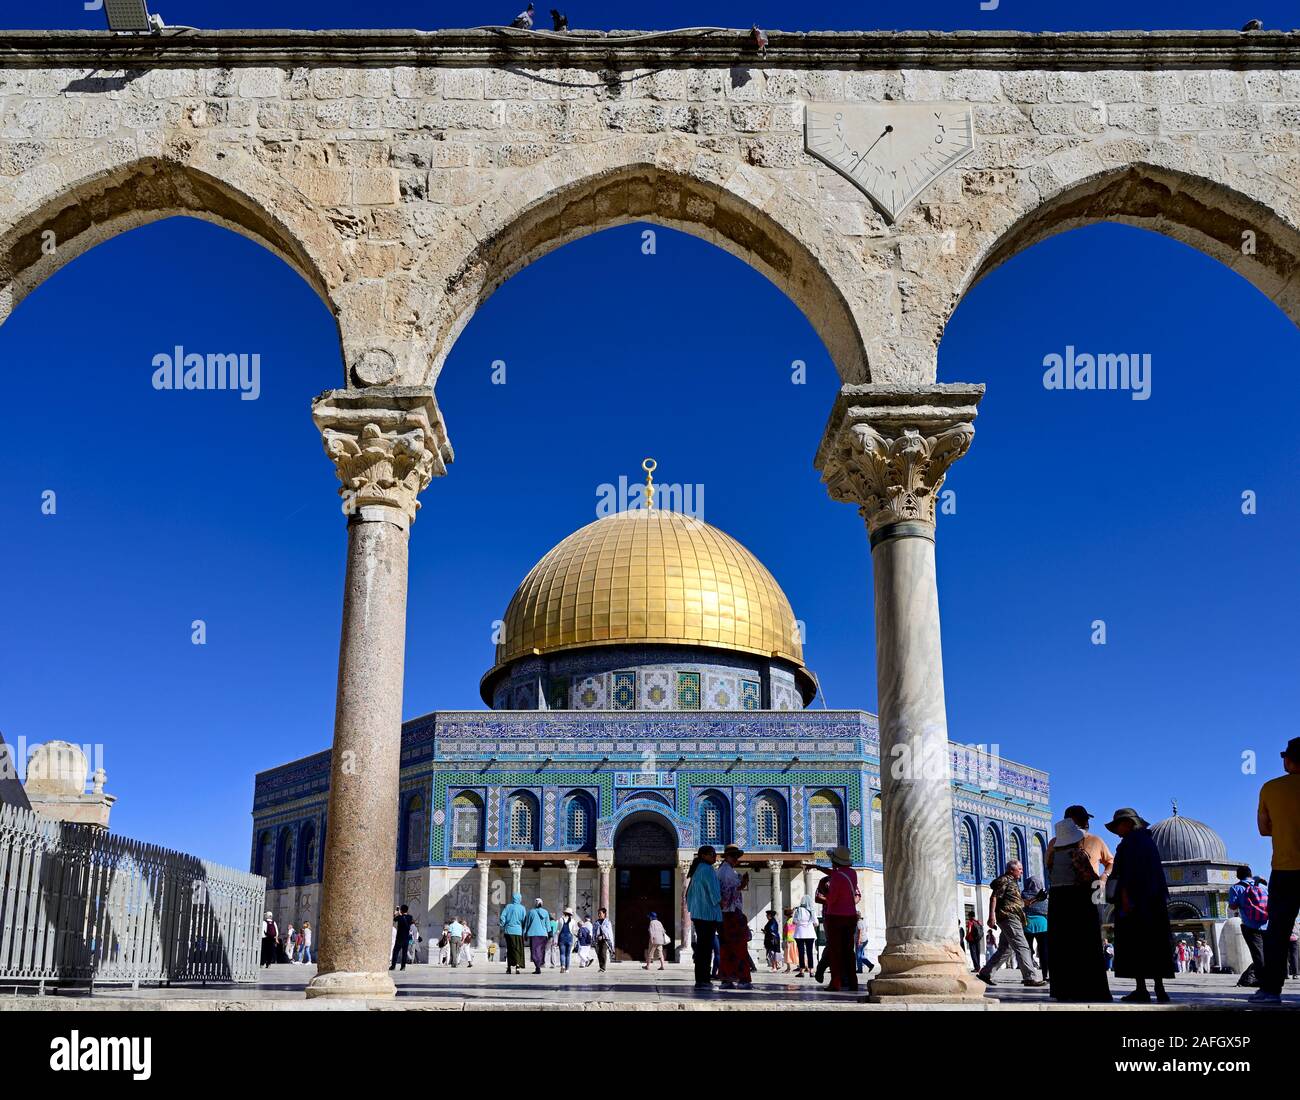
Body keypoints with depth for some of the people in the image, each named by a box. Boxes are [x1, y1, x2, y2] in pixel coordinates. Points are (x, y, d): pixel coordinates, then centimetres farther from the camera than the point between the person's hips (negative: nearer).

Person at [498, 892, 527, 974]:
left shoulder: (508, 906, 4)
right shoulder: (522, 908, -1)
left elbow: (502, 917, -1)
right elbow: (524, 920, -3)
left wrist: (502, 927, 7)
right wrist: (524, 932, 7)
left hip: (508, 931, 2)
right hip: (518, 931, -2)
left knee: (509, 949, 13)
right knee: (518, 949, 1)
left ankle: (509, 967, 14)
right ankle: (518, 965, -17)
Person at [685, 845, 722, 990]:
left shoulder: (697, 870, 17)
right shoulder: (707, 870, -11)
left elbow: (690, 893, 22)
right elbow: (714, 892, -16)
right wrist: (721, 903, -1)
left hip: (697, 914, 9)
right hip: (708, 914, -9)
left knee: (701, 947, 11)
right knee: (706, 947, -8)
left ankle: (701, 979, 13)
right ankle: (702, 980, -8)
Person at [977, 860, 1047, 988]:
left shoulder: (1013, 882, 24)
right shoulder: (1004, 880, -7)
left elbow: (1018, 902, 29)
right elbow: (994, 897, -15)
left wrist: (1034, 899, 19)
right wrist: (992, 915, -24)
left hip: (1012, 919, 11)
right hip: (1008, 916, -11)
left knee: (1005, 949, 11)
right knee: (1022, 946, -12)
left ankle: (985, 973, 14)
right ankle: (1031, 977, -14)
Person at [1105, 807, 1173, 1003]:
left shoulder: (1131, 840, -7)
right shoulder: (1148, 840, 20)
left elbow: (1129, 868, -17)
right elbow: (1157, 872, 21)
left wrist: (1125, 896, -22)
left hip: (1133, 898, -9)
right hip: (1154, 899, 9)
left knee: (1134, 944, -8)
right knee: (1154, 944, 7)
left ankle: (1141, 990, -12)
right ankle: (1160, 990, 3)